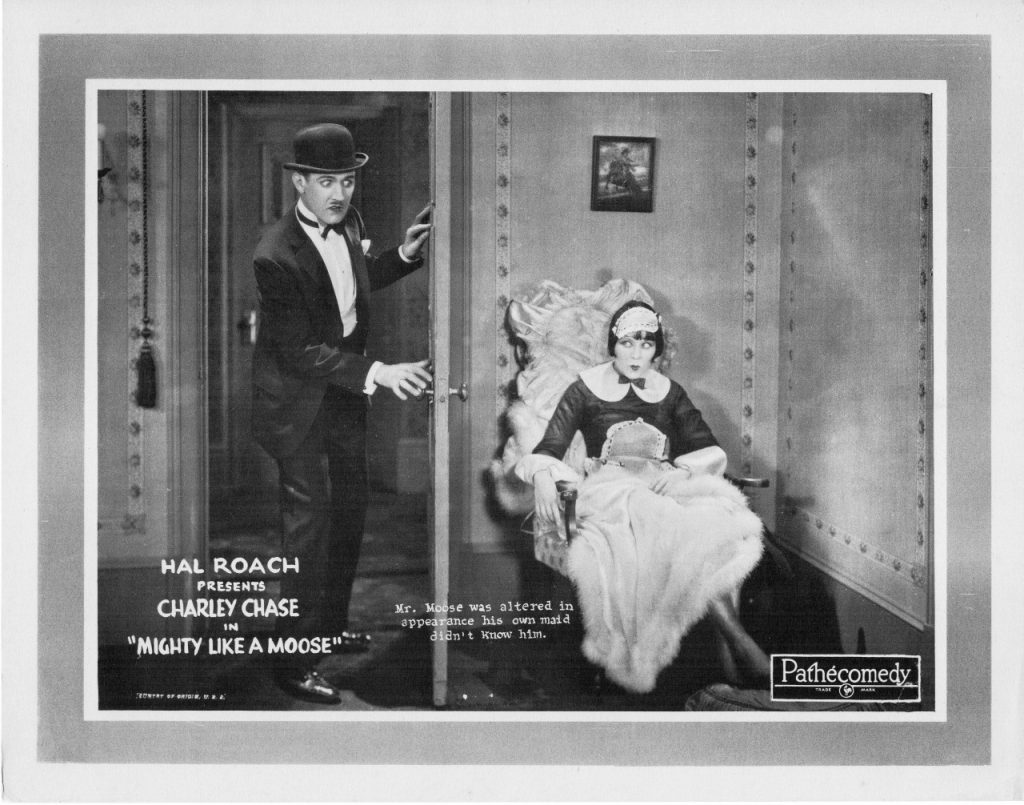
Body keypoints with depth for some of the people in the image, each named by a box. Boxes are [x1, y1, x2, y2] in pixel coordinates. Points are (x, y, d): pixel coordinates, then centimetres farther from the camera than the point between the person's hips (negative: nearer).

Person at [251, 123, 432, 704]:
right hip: (300, 402, -8)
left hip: (346, 390, 8)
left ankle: (332, 624, 38)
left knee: (350, 512, 19)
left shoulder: (348, 222, -4)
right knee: (311, 523, -3)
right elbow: (300, 352, -26)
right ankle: (294, 661, 10)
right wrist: (377, 372, -33)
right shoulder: (276, 258, -27)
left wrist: (405, 255, 0)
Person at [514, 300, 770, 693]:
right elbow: (550, 447, 8)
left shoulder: (670, 393, 23)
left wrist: (683, 470, -9)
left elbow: (706, 447, 13)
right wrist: (542, 478, -15)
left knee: (714, 506, -34)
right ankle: (730, 629, -46)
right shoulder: (585, 389, 16)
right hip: (609, 482, -3)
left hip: (665, 481, 3)